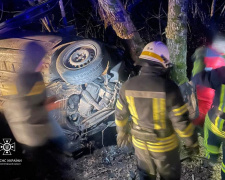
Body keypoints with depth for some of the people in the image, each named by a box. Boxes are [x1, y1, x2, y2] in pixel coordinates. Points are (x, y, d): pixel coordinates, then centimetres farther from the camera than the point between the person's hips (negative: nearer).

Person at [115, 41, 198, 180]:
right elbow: (181, 121, -20)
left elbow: (121, 114, -1)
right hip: (164, 144, -3)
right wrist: (192, 141, -4)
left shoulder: (128, 85, -13)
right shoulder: (169, 87, -27)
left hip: (140, 142, 4)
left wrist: (123, 133, 17)